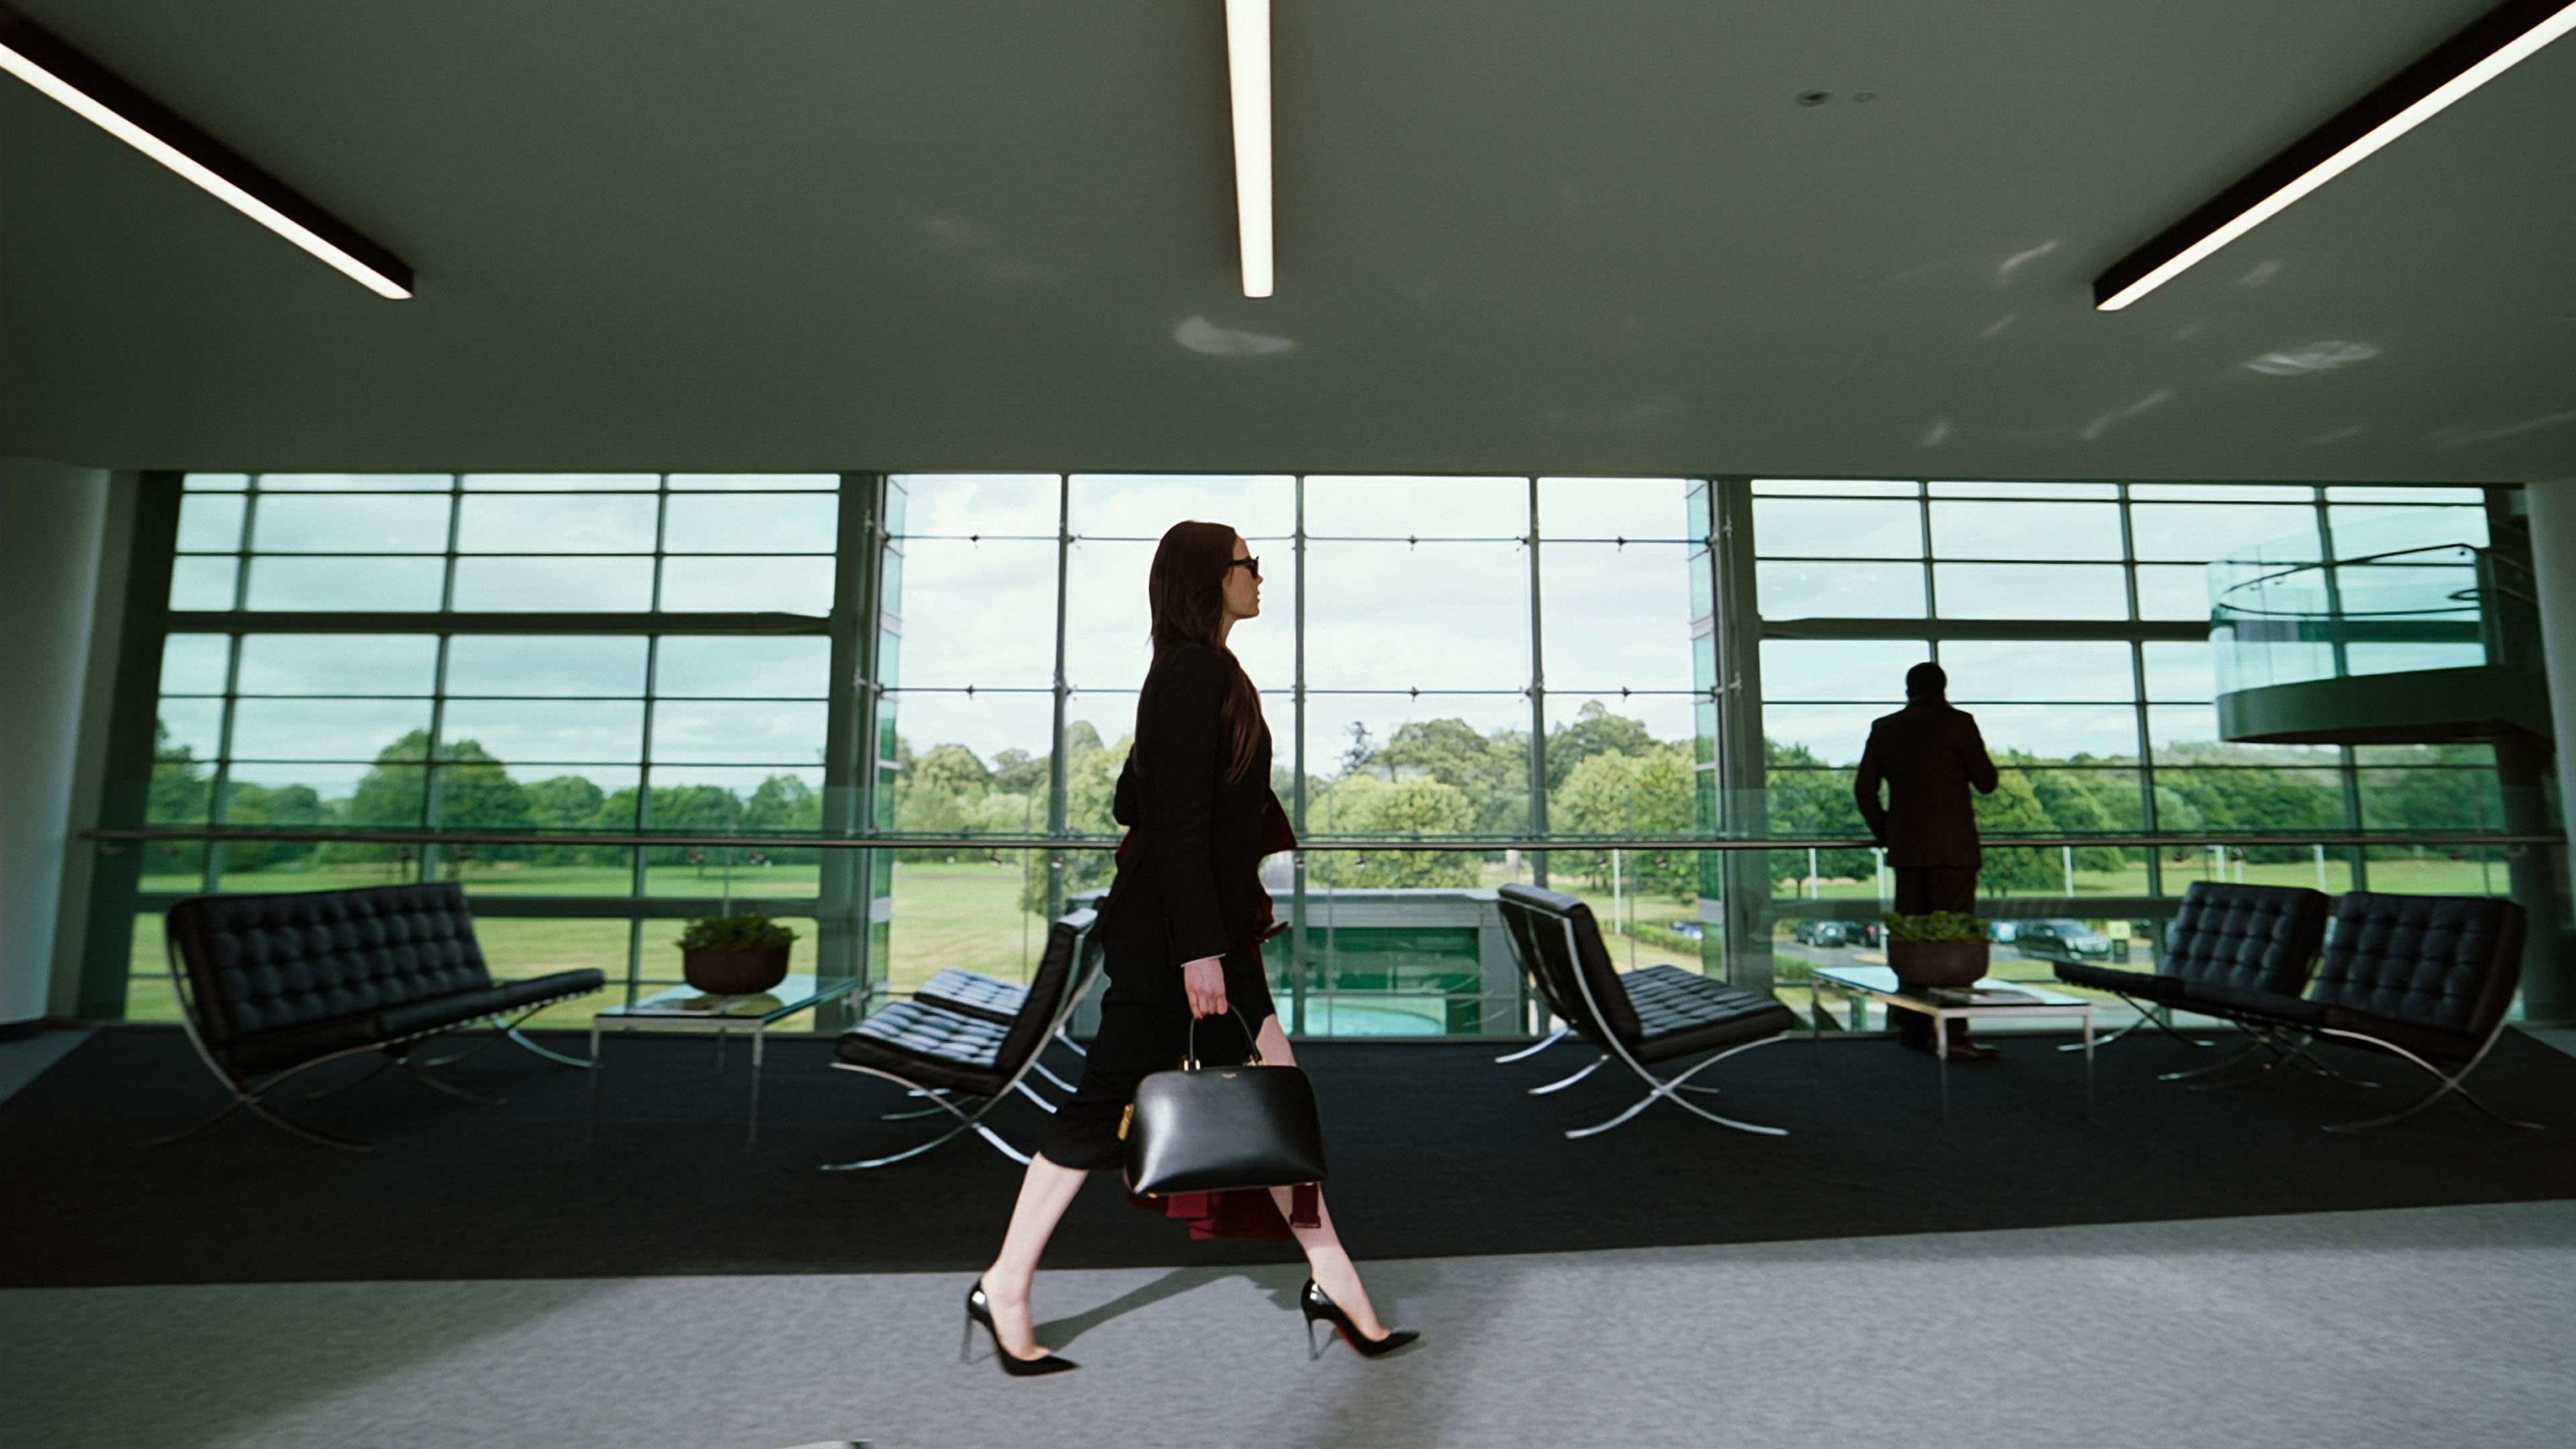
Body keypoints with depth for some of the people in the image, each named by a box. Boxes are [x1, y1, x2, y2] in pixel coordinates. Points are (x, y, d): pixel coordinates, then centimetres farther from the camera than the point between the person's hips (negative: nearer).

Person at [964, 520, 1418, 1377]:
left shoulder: (1198, 672, 14)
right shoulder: (1197, 673, -15)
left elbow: (1132, 802, 16)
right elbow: (1180, 824, -21)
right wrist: (1197, 949, -21)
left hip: (1213, 931, 10)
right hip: (1169, 938, -10)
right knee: (1105, 1105, 3)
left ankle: (1332, 1280, 23)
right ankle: (1003, 1290, 22)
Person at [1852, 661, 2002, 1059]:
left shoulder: (1884, 728, 8)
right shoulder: (1959, 722, -3)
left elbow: (1864, 789, 6)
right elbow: (1986, 782, 0)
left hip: (1905, 848, 4)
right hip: (1952, 847, -4)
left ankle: (1913, 1029, 13)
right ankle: (1954, 1034, -3)